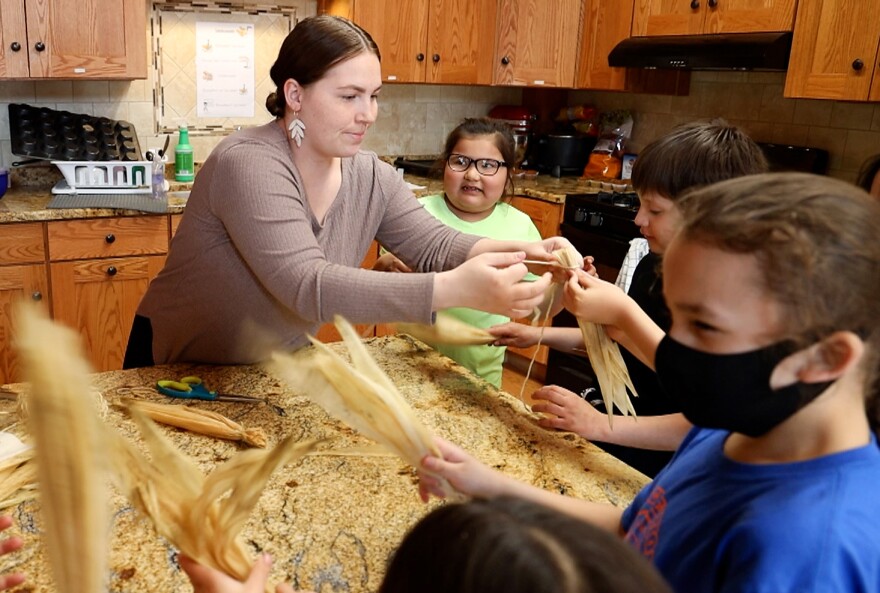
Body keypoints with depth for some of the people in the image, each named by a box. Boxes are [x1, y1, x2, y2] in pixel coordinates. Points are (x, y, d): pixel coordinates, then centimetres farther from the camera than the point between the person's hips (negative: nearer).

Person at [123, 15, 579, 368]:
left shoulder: (370, 176, -8)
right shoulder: (250, 165, -30)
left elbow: (434, 245, -12)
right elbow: (309, 286, -41)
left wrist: (519, 252, -33)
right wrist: (456, 290, -50)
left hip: (275, 369, 6)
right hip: (180, 370, -5)